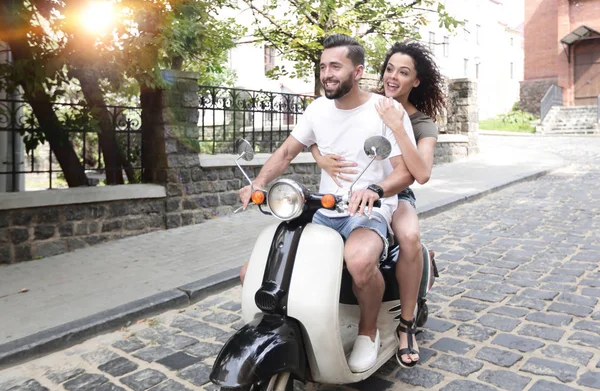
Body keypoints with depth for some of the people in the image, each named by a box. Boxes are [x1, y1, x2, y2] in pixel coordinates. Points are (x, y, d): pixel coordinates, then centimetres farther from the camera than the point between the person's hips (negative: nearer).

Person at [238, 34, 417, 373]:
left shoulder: (387, 111, -8)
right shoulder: (318, 109, 8)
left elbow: (406, 171, -12)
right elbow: (286, 153, 11)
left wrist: (375, 189, -33)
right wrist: (258, 184, -7)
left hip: (368, 212, -5)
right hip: (323, 213, 5)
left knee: (359, 260, -41)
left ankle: (369, 330, -9)